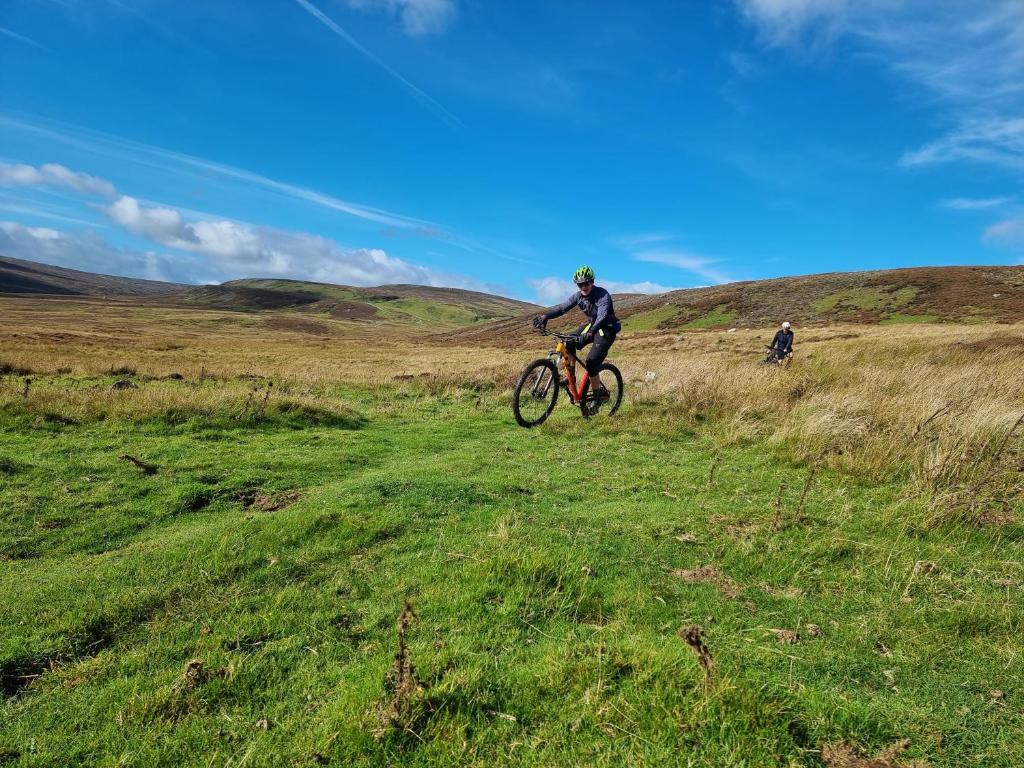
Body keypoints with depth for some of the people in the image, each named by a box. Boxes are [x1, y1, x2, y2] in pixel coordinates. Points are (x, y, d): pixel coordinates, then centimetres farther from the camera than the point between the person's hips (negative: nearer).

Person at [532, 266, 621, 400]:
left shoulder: (602, 295, -25)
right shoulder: (578, 296, -5)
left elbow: (602, 316, -38)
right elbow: (562, 307, -13)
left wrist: (589, 333, -55)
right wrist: (545, 316, -32)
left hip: (607, 329, -7)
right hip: (592, 325, 7)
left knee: (591, 362, -21)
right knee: (569, 344, -17)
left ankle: (599, 393, -3)